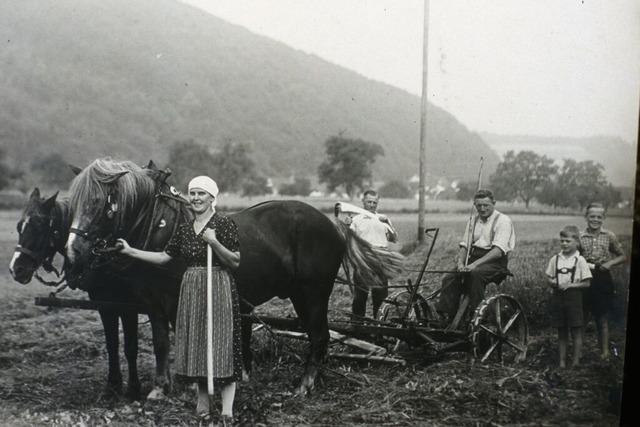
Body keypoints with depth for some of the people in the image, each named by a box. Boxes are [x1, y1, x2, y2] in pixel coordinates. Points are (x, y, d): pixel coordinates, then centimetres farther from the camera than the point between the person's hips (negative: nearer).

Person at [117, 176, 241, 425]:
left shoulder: (225, 224, -7)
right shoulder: (184, 229, 10)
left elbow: (236, 262, -9)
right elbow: (164, 257, 12)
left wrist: (215, 242, -22)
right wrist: (131, 251, 9)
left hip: (218, 288, -6)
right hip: (191, 290, 6)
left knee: (222, 341, -4)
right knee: (194, 342, 10)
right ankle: (202, 398, 23)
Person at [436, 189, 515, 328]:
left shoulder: (503, 220, -3)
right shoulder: (472, 221, 19)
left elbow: (498, 250, -16)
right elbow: (464, 245, 13)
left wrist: (475, 264, -27)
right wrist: (460, 262, -10)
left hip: (495, 261, -6)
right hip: (473, 258, 6)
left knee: (475, 273, -37)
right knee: (449, 278, -21)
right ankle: (446, 317, -23)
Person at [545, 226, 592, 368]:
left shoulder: (580, 260, -4)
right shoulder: (555, 259, 6)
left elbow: (586, 283, -4)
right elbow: (549, 277, 12)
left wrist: (571, 285, -15)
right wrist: (553, 282, -10)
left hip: (573, 296, -3)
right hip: (558, 296, 3)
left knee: (576, 331, 1)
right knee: (561, 332, 10)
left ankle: (576, 360, 11)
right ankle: (562, 361, 16)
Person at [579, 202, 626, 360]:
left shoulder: (609, 236, 0)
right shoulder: (580, 237, -2)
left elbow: (623, 256, 8)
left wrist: (610, 263, -9)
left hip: (603, 280, 0)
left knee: (602, 319, 6)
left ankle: (604, 352, 14)